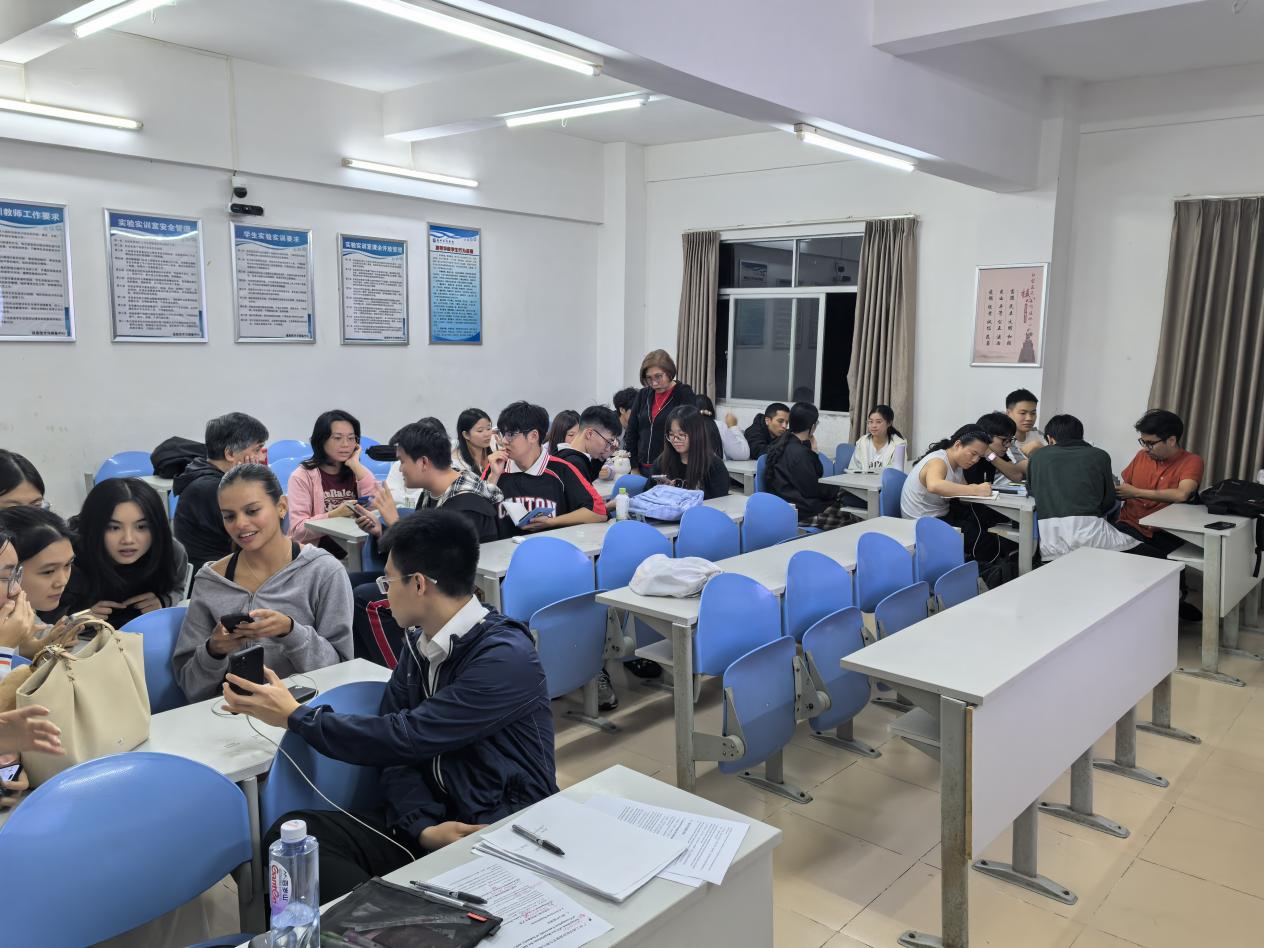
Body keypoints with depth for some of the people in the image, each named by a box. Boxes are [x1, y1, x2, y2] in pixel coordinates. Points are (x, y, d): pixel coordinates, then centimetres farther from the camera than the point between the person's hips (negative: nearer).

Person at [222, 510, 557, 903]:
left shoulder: (505, 657, -17)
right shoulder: (419, 643, 8)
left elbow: (404, 738, -20)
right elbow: (398, 748, 5)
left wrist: (295, 715, -8)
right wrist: (423, 826, -14)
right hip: (430, 820, 7)